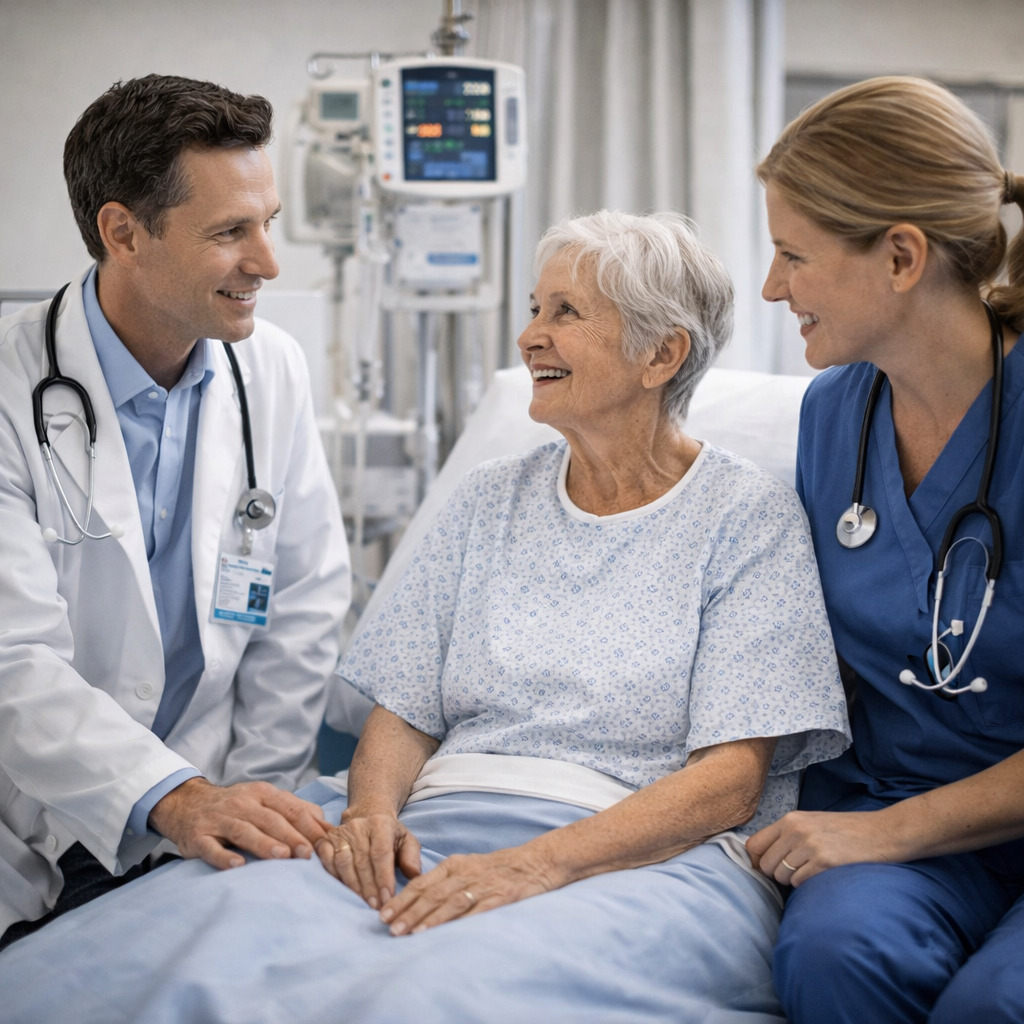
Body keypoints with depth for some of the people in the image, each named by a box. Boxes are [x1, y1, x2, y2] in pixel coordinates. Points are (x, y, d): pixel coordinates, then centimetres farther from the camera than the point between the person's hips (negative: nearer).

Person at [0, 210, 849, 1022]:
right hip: (441, 829, 5)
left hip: (652, 863, -4)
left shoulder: (749, 516, 3)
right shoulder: (491, 500, 19)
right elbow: (403, 711, 14)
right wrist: (373, 807, -9)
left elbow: (731, 776, -7)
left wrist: (537, 864, -20)